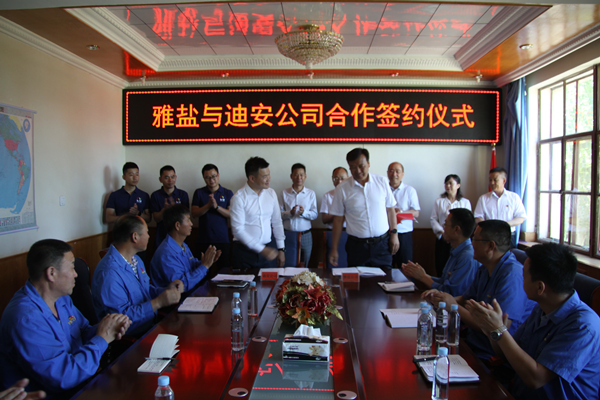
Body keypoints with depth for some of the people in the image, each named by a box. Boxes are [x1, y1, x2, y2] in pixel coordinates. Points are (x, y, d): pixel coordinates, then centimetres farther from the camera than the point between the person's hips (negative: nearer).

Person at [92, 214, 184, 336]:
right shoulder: (109, 273, -21)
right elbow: (120, 316, -23)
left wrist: (165, 291, 2)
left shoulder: (136, 260, 13)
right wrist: (158, 302, -24)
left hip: (151, 324, 9)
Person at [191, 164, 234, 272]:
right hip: (204, 240, 1)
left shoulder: (228, 193, 6)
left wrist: (216, 206, -17)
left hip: (222, 240, 0)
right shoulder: (199, 193, 9)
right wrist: (208, 205, -14)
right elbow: (194, 213, 0)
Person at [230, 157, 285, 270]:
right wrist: (262, 249, -18)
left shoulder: (271, 193, 4)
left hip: (266, 250, 4)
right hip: (243, 250, -4)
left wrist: (281, 249, 8)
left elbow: (277, 222, 11)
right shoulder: (239, 198, -12)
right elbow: (238, 230, -15)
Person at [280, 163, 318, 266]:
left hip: (305, 235, 1)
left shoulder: (311, 194, 5)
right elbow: (279, 214, 1)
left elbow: (315, 215, 2)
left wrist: (303, 212, -16)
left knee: (304, 266, 7)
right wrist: (290, 213, -17)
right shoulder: (284, 193, 4)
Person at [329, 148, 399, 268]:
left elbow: (390, 209, 10)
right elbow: (338, 220, 1)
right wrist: (334, 249, 1)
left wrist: (394, 233, 3)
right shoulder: (342, 189, -2)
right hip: (357, 245, -1)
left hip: (382, 244, 1)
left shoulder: (382, 182, 2)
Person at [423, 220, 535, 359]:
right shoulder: (484, 270, 8)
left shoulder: (512, 276, -23)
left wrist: (454, 306, -21)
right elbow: (466, 299, 19)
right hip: (472, 343, 8)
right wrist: (440, 297, -1)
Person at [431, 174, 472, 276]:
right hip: (442, 240, 1)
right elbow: (433, 219, 3)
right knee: (441, 267, 0)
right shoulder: (439, 201, 9)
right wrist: (441, 232, -11)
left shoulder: (465, 202, 8)